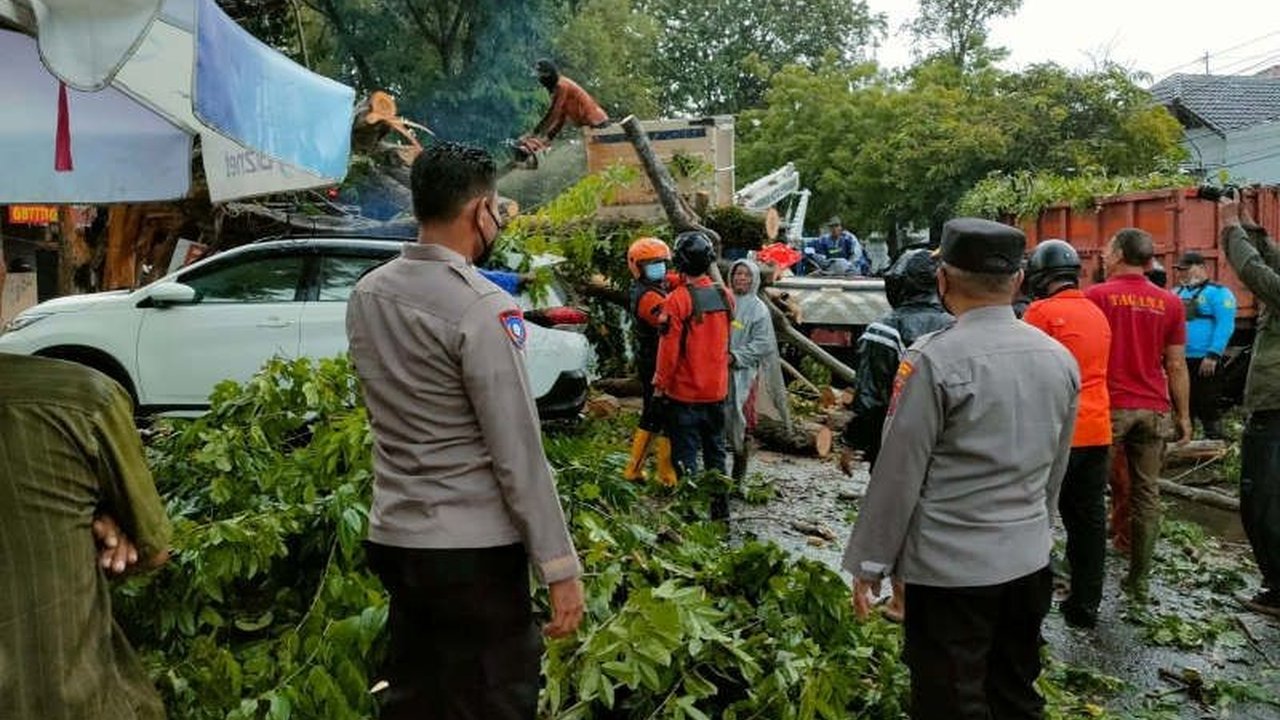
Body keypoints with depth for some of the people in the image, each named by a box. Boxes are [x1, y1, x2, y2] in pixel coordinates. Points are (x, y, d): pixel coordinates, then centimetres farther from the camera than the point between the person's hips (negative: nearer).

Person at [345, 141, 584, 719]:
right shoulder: (482, 307, -17)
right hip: (474, 550, -7)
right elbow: (518, 454, -19)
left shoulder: (365, 295, 5)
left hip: (393, 536, 7)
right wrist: (559, 566, -13)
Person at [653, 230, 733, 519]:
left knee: (686, 454, 4)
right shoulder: (725, 296, 0)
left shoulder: (678, 299, -17)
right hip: (717, 390, 6)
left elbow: (669, 348, -15)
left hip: (685, 392, -5)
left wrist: (660, 385, -6)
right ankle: (721, 511, 24)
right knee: (716, 452, 17)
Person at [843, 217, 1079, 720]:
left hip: (950, 568, -6)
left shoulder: (934, 360, -18)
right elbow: (1055, 468, 12)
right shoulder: (1059, 358, 3)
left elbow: (899, 471, -15)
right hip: (1030, 562, 7)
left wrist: (869, 562, -5)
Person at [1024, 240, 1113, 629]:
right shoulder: (1097, 313, 13)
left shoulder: (1041, 312, -11)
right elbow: (1097, 370, 17)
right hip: (1097, 431, 7)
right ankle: (1085, 604, 23)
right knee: (1088, 519, 14)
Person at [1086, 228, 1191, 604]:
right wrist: (1183, 415, 14)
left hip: (1108, 407, -3)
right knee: (1147, 494, 8)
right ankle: (1139, 580, 13)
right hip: (1153, 410, 3)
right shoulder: (1170, 303, 5)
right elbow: (1176, 367, 6)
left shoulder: (1096, 296, -5)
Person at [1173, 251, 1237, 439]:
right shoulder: (1176, 293, 17)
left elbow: (1225, 326, -12)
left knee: (1208, 409, -3)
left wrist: (1213, 355, -19)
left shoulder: (1217, 292, -3)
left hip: (1203, 362, -7)